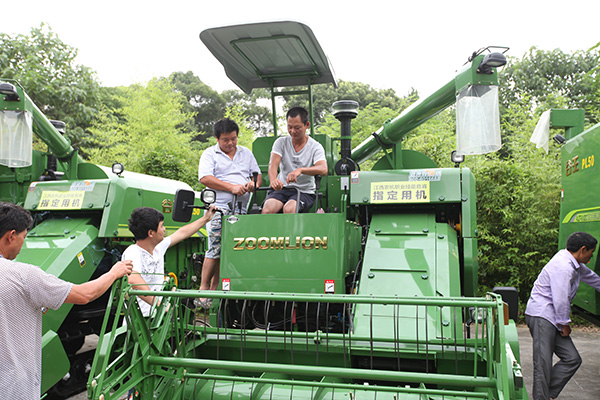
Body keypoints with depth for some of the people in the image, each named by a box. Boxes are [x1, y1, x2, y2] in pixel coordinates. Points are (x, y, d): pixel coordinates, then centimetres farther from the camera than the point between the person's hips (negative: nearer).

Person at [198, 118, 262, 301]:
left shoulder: (246, 153, 22)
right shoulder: (209, 154, 7)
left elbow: (258, 174, 23)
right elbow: (205, 178, -7)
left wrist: (254, 182, -2)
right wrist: (232, 187, -14)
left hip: (241, 209, 4)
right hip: (219, 207, -4)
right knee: (217, 246, -14)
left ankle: (214, 288, 7)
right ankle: (203, 288, -4)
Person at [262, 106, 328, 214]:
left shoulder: (315, 147, -2)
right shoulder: (281, 142, 6)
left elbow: (323, 170, -20)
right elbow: (273, 164, -9)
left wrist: (300, 170, -40)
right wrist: (273, 180, -34)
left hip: (305, 192, -2)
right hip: (281, 189, 2)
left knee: (289, 209, -33)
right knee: (267, 209, -29)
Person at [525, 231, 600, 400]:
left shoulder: (575, 264, 16)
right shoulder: (563, 267, -18)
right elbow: (560, 299, -20)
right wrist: (565, 324, -8)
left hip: (552, 318, 10)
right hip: (541, 316, -10)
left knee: (572, 358, 4)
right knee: (543, 364, -9)